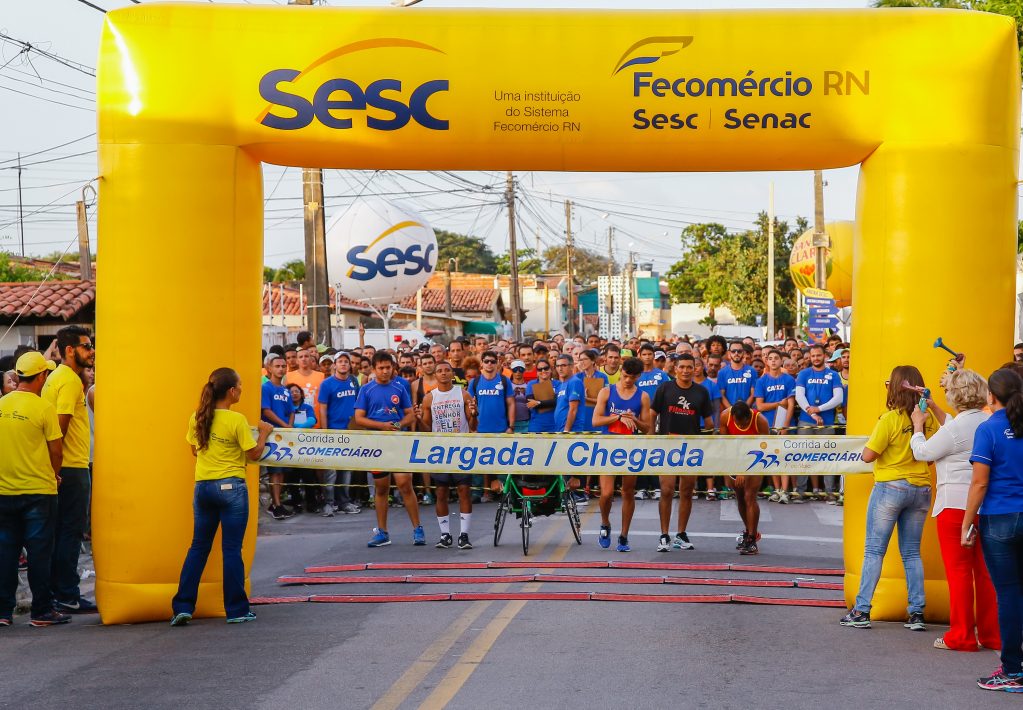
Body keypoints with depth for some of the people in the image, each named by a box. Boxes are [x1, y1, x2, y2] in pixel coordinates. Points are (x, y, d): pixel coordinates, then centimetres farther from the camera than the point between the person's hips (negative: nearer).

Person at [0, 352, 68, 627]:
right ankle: (42, 611, 6)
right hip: (38, 490, -4)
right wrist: (54, 475, 10)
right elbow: (56, 450, -9)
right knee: (39, 552, 3)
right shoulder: (43, 408, -12)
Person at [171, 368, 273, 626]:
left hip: (203, 487, 5)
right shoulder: (237, 421, -13)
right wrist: (264, 433, 7)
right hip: (231, 486, -5)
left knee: (199, 546, 12)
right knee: (231, 549, 2)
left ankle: (182, 607, 7)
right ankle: (236, 610, 7)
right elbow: (254, 454, -8)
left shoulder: (197, 418, 3)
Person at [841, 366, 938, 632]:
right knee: (912, 553, 12)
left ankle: (862, 611, 0)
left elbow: (868, 455, -15)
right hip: (921, 489, 5)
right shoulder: (928, 419, 0)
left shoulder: (890, 419, -14)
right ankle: (917, 613, 8)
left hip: (890, 487, -5)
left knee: (874, 550, 1)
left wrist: (872, 440, 5)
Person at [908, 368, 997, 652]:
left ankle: (961, 636, 4)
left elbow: (922, 452, -3)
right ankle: (991, 634, 16)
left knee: (959, 570, 0)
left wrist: (918, 426, 15)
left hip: (956, 506, -7)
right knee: (985, 570, 11)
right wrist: (935, 411, 30)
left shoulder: (955, 428, -16)